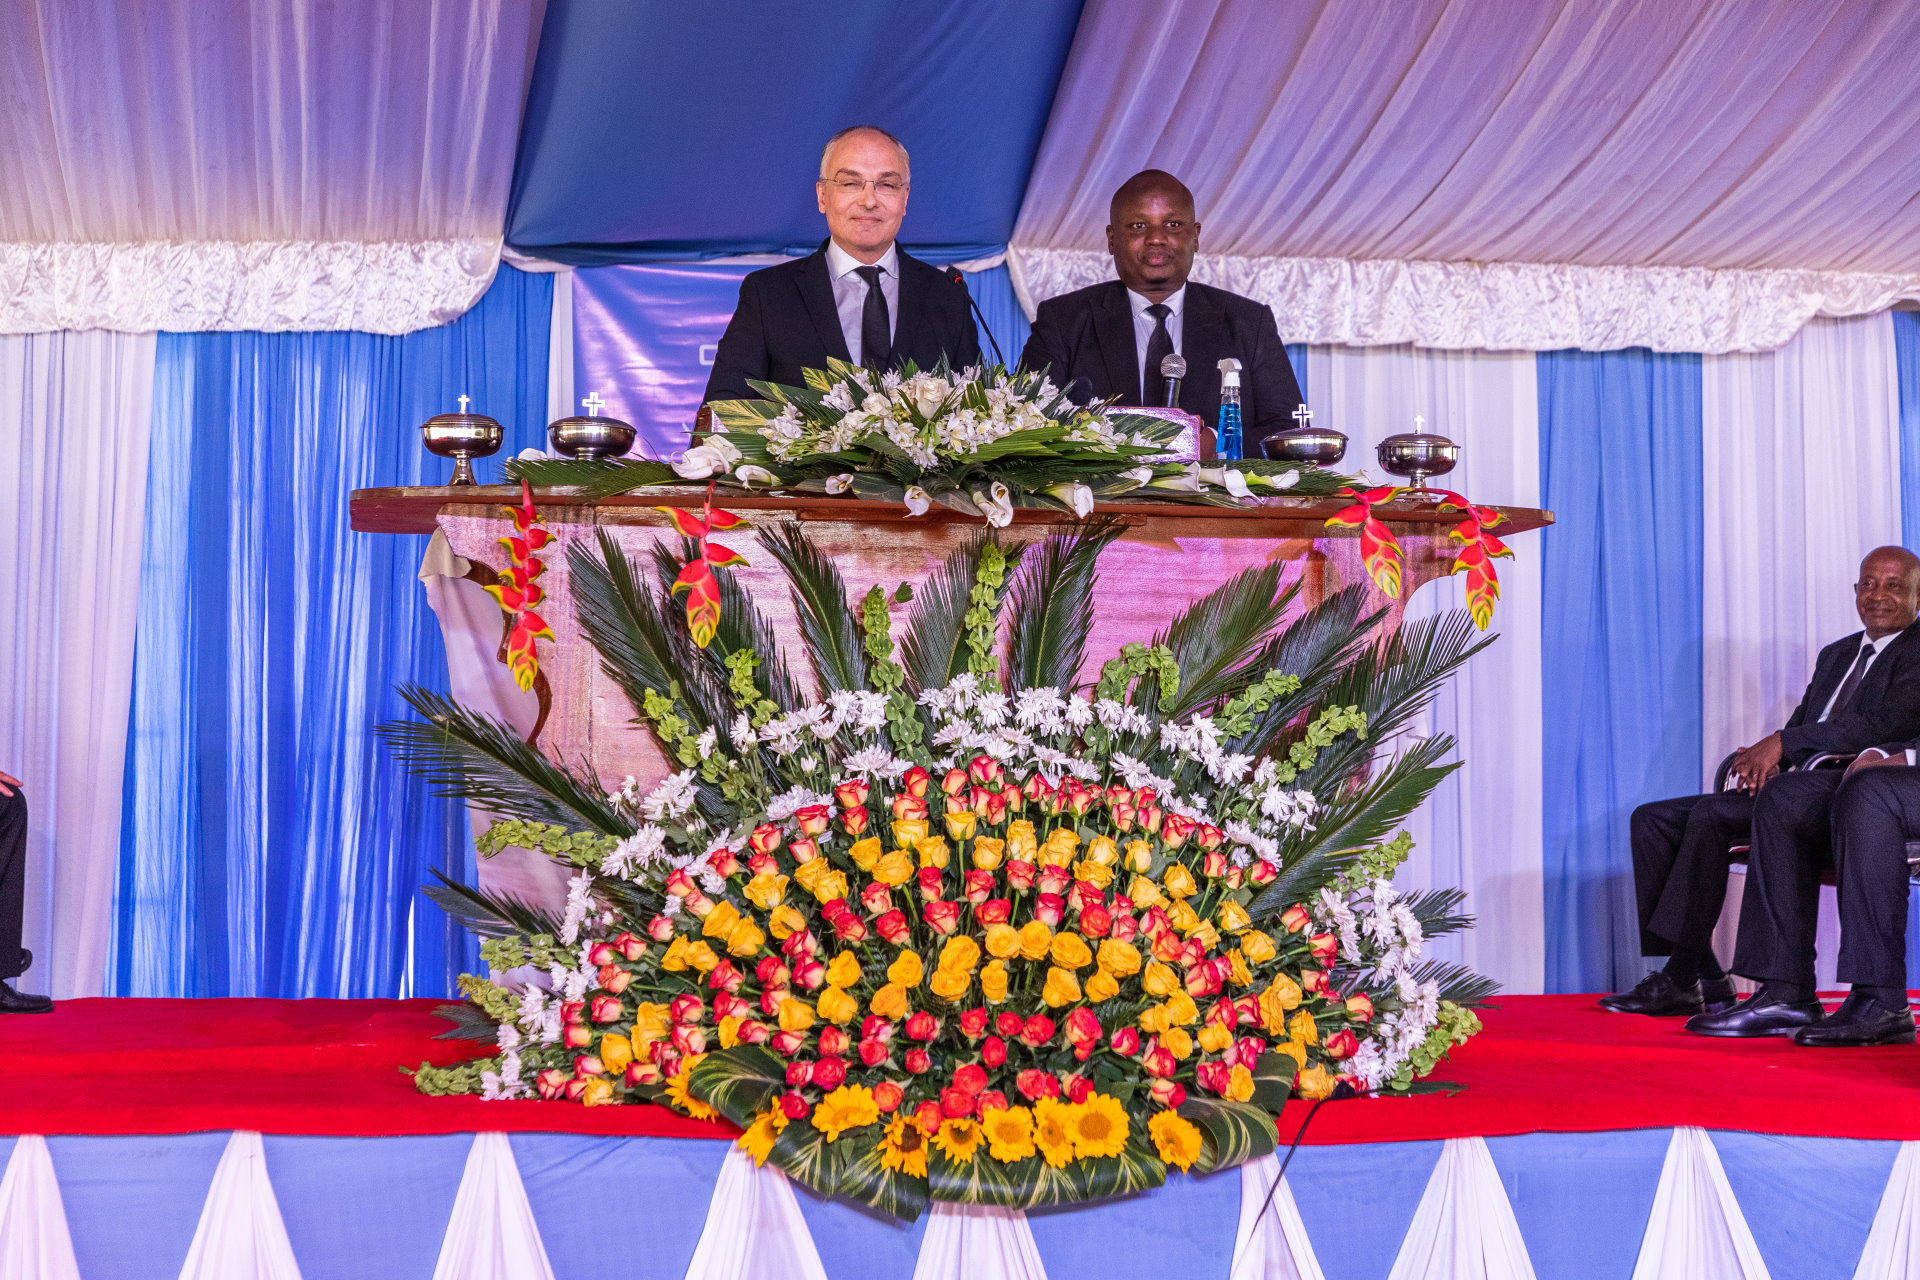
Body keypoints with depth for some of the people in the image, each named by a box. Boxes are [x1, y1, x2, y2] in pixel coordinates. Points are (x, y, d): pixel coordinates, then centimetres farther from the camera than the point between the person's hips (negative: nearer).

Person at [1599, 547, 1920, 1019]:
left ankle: (1680, 976, -22)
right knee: (1653, 819, -4)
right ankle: (1704, 984, -12)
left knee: (1709, 815, -31)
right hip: (1788, 790, 9)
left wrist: (1782, 742, -18)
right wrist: (1764, 757, -4)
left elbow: (1882, 724, -16)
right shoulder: (1835, 655, 26)